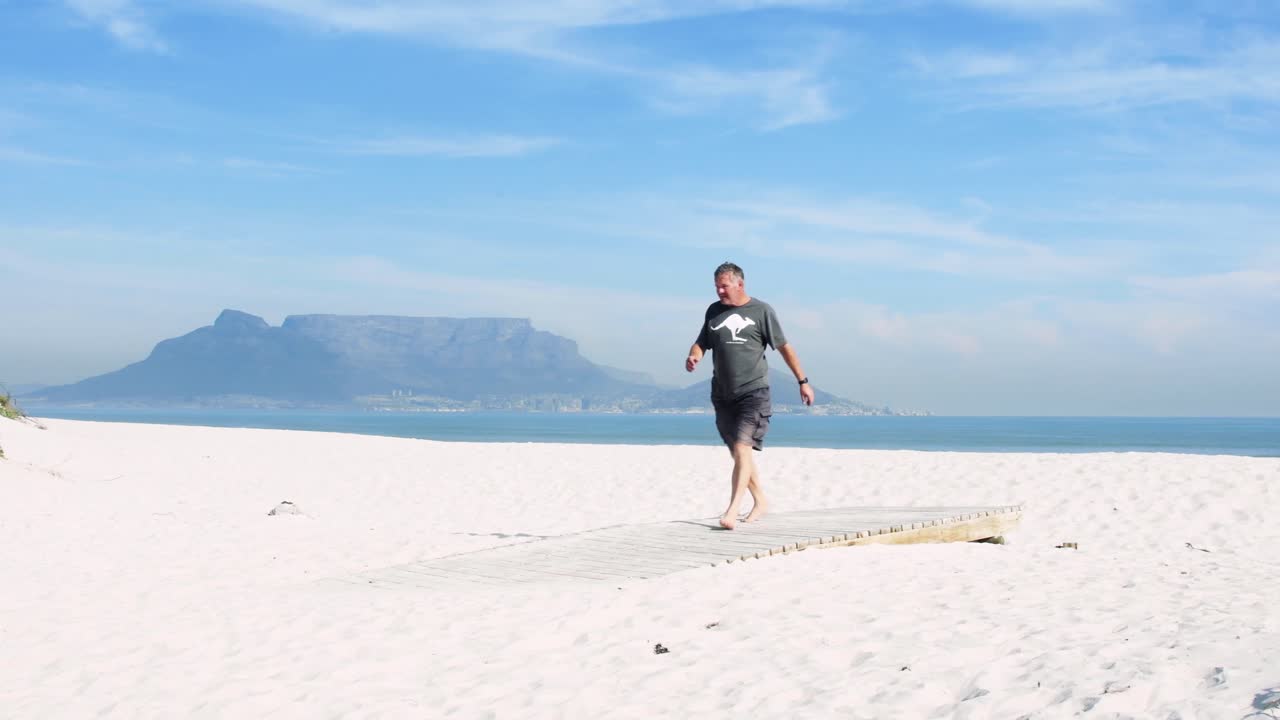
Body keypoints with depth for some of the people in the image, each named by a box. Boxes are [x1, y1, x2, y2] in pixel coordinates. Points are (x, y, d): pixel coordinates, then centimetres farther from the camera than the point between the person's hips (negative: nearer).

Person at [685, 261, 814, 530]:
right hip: (722, 395, 6)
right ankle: (760, 501, 29)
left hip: (753, 392, -5)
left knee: (742, 448, -17)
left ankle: (732, 511, -23)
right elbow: (702, 342, 16)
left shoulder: (761, 311, -1)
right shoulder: (714, 311, 11)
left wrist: (803, 381, 3)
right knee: (737, 453, 12)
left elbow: (784, 347, 3)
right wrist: (693, 356, -9)